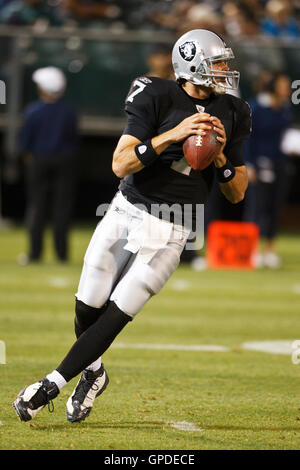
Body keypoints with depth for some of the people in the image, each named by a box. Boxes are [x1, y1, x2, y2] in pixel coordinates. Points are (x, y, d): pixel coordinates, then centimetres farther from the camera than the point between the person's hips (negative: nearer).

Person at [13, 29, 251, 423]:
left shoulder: (230, 114, 3)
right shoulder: (158, 98, -8)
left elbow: (237, 194, 9)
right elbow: (121, 164, -16)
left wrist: (220, 157, -10)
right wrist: (173, 134, -25)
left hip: (169, 235, 1)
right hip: (126, 214, -1)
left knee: (115, 317, -5)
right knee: (87, 310, 3)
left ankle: (51, 385, 7)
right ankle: (93, 373, 33)